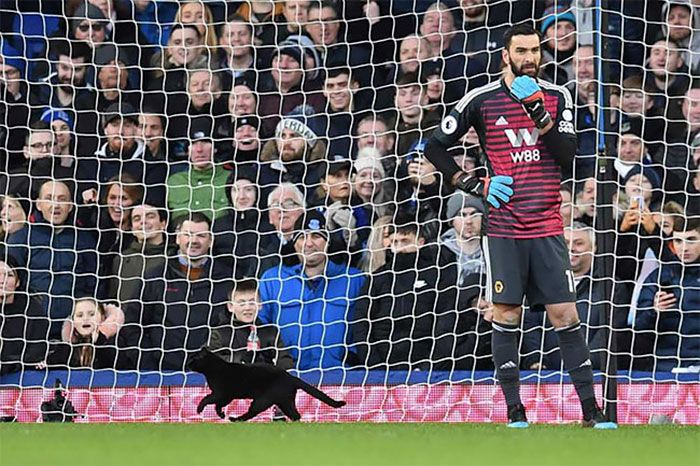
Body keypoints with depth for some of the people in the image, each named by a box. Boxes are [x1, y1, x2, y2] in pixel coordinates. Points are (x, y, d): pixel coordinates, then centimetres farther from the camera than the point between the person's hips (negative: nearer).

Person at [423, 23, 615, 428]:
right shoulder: (481, 101, 1)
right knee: (507, 316, 0)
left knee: (566, 315, -2)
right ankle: (515, 412, 7)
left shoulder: (557, 98, 7)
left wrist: (537, 111, -16)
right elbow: (435, 147, 8)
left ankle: (591, 411, -1)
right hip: (503, 227, -1)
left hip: (548, 227, 1)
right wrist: (476, 185, 0)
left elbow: (568, 156, -6)